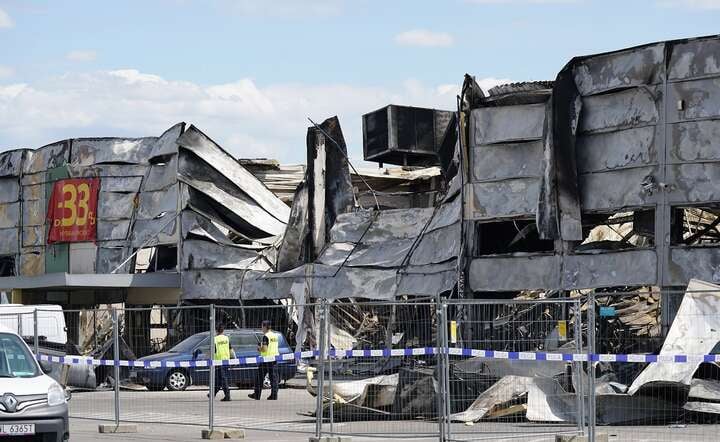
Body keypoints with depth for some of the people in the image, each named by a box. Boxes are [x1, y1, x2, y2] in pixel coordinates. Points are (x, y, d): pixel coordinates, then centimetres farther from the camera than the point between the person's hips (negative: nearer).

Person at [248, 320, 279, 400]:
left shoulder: (266, 336, -13)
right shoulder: (276, 335, 10)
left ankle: (257, 395, 9)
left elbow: (264, 349, -21)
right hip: (274, 359, 7)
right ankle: (274, 395, 1)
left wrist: (259, 348, 0)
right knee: (274, 378, 6)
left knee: (260, 378, 4)